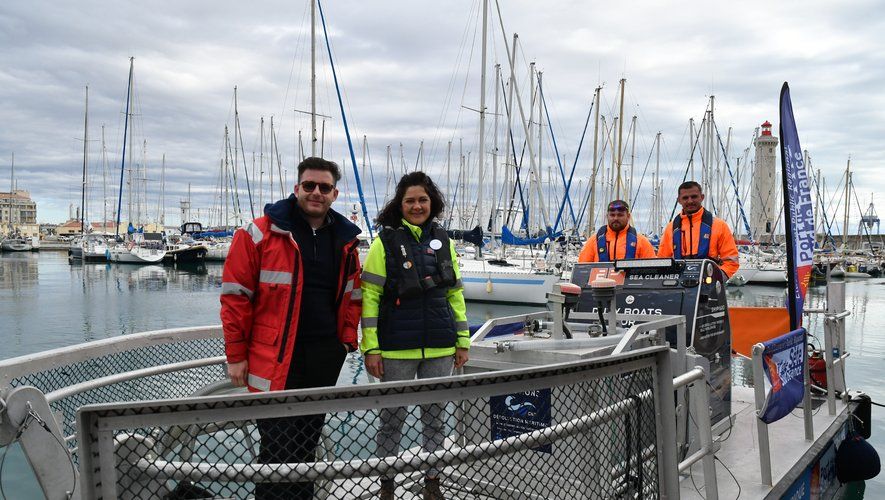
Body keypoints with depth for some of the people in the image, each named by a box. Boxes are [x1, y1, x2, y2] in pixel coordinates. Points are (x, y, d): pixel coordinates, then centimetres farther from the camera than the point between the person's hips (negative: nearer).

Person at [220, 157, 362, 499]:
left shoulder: (345, 240, 9)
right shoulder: (260, 233, -6)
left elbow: (351, 295, 17)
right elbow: (236, 296, -5)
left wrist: (348, 340, 6)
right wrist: (236, 355, -7)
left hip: (325, 357, 5)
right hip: (276, 358, -5)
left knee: (307, 444, 16)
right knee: (278, 448, -1)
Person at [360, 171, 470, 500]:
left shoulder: (443, 241, 8)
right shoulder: (386, 241, -4)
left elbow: (455, 294, 13)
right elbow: (369, 296, -7)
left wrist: (462, 341, 11)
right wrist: (370, 348, -11)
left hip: (439, 349, 4)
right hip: (396, 349, -3)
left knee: (435, 418, 13)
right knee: (392, 421, 7)